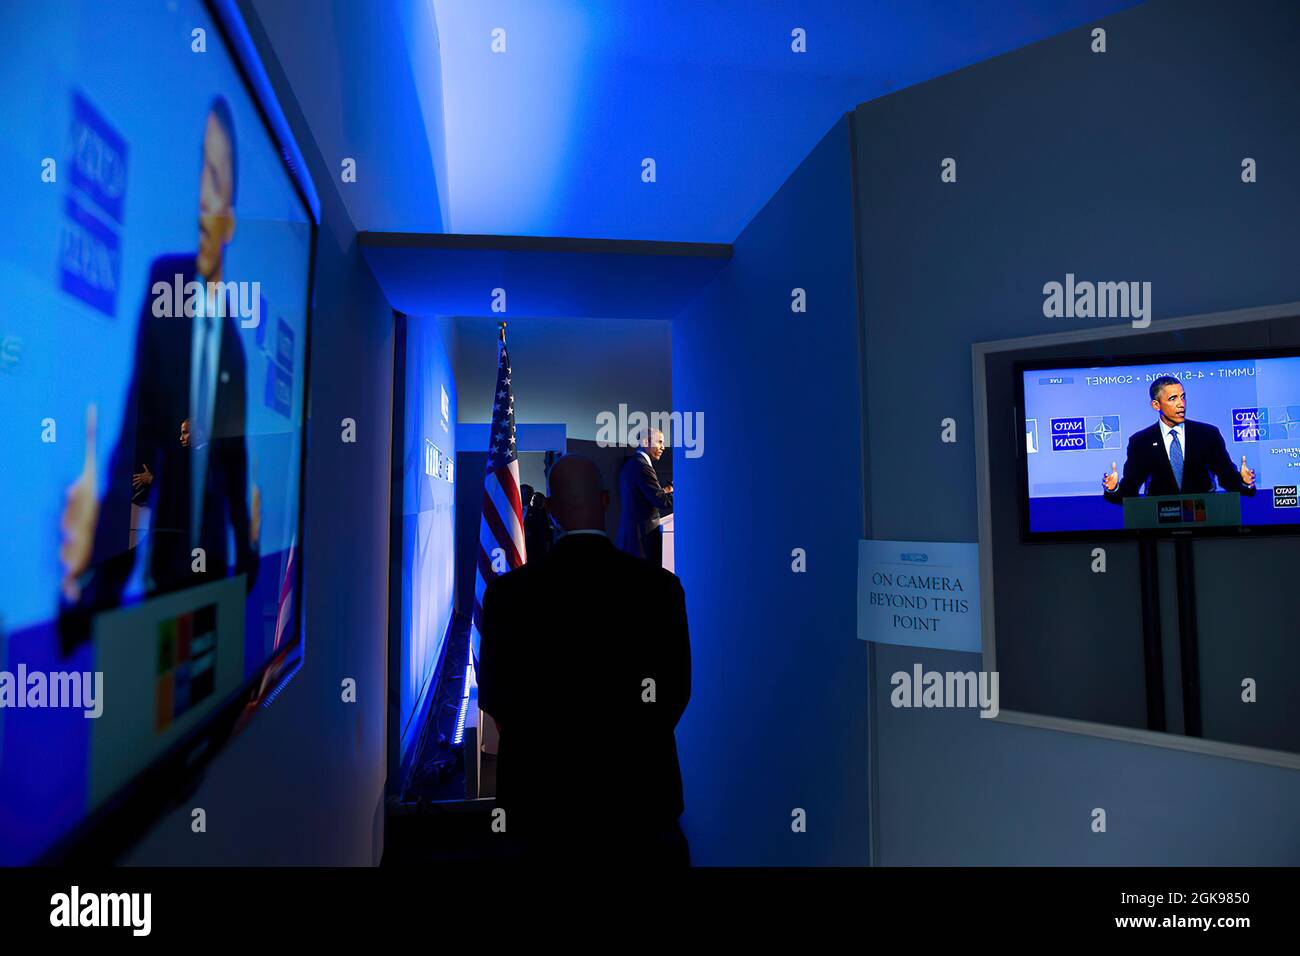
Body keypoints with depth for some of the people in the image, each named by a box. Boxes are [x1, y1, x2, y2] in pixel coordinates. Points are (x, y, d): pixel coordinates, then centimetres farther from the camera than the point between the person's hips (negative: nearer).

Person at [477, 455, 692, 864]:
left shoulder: (510, 590, -13)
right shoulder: (661, 585, -11)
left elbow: (493, 697, -4)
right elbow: (677, 690, -3)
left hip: (542, 788, 0)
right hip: (638, 788, 0)